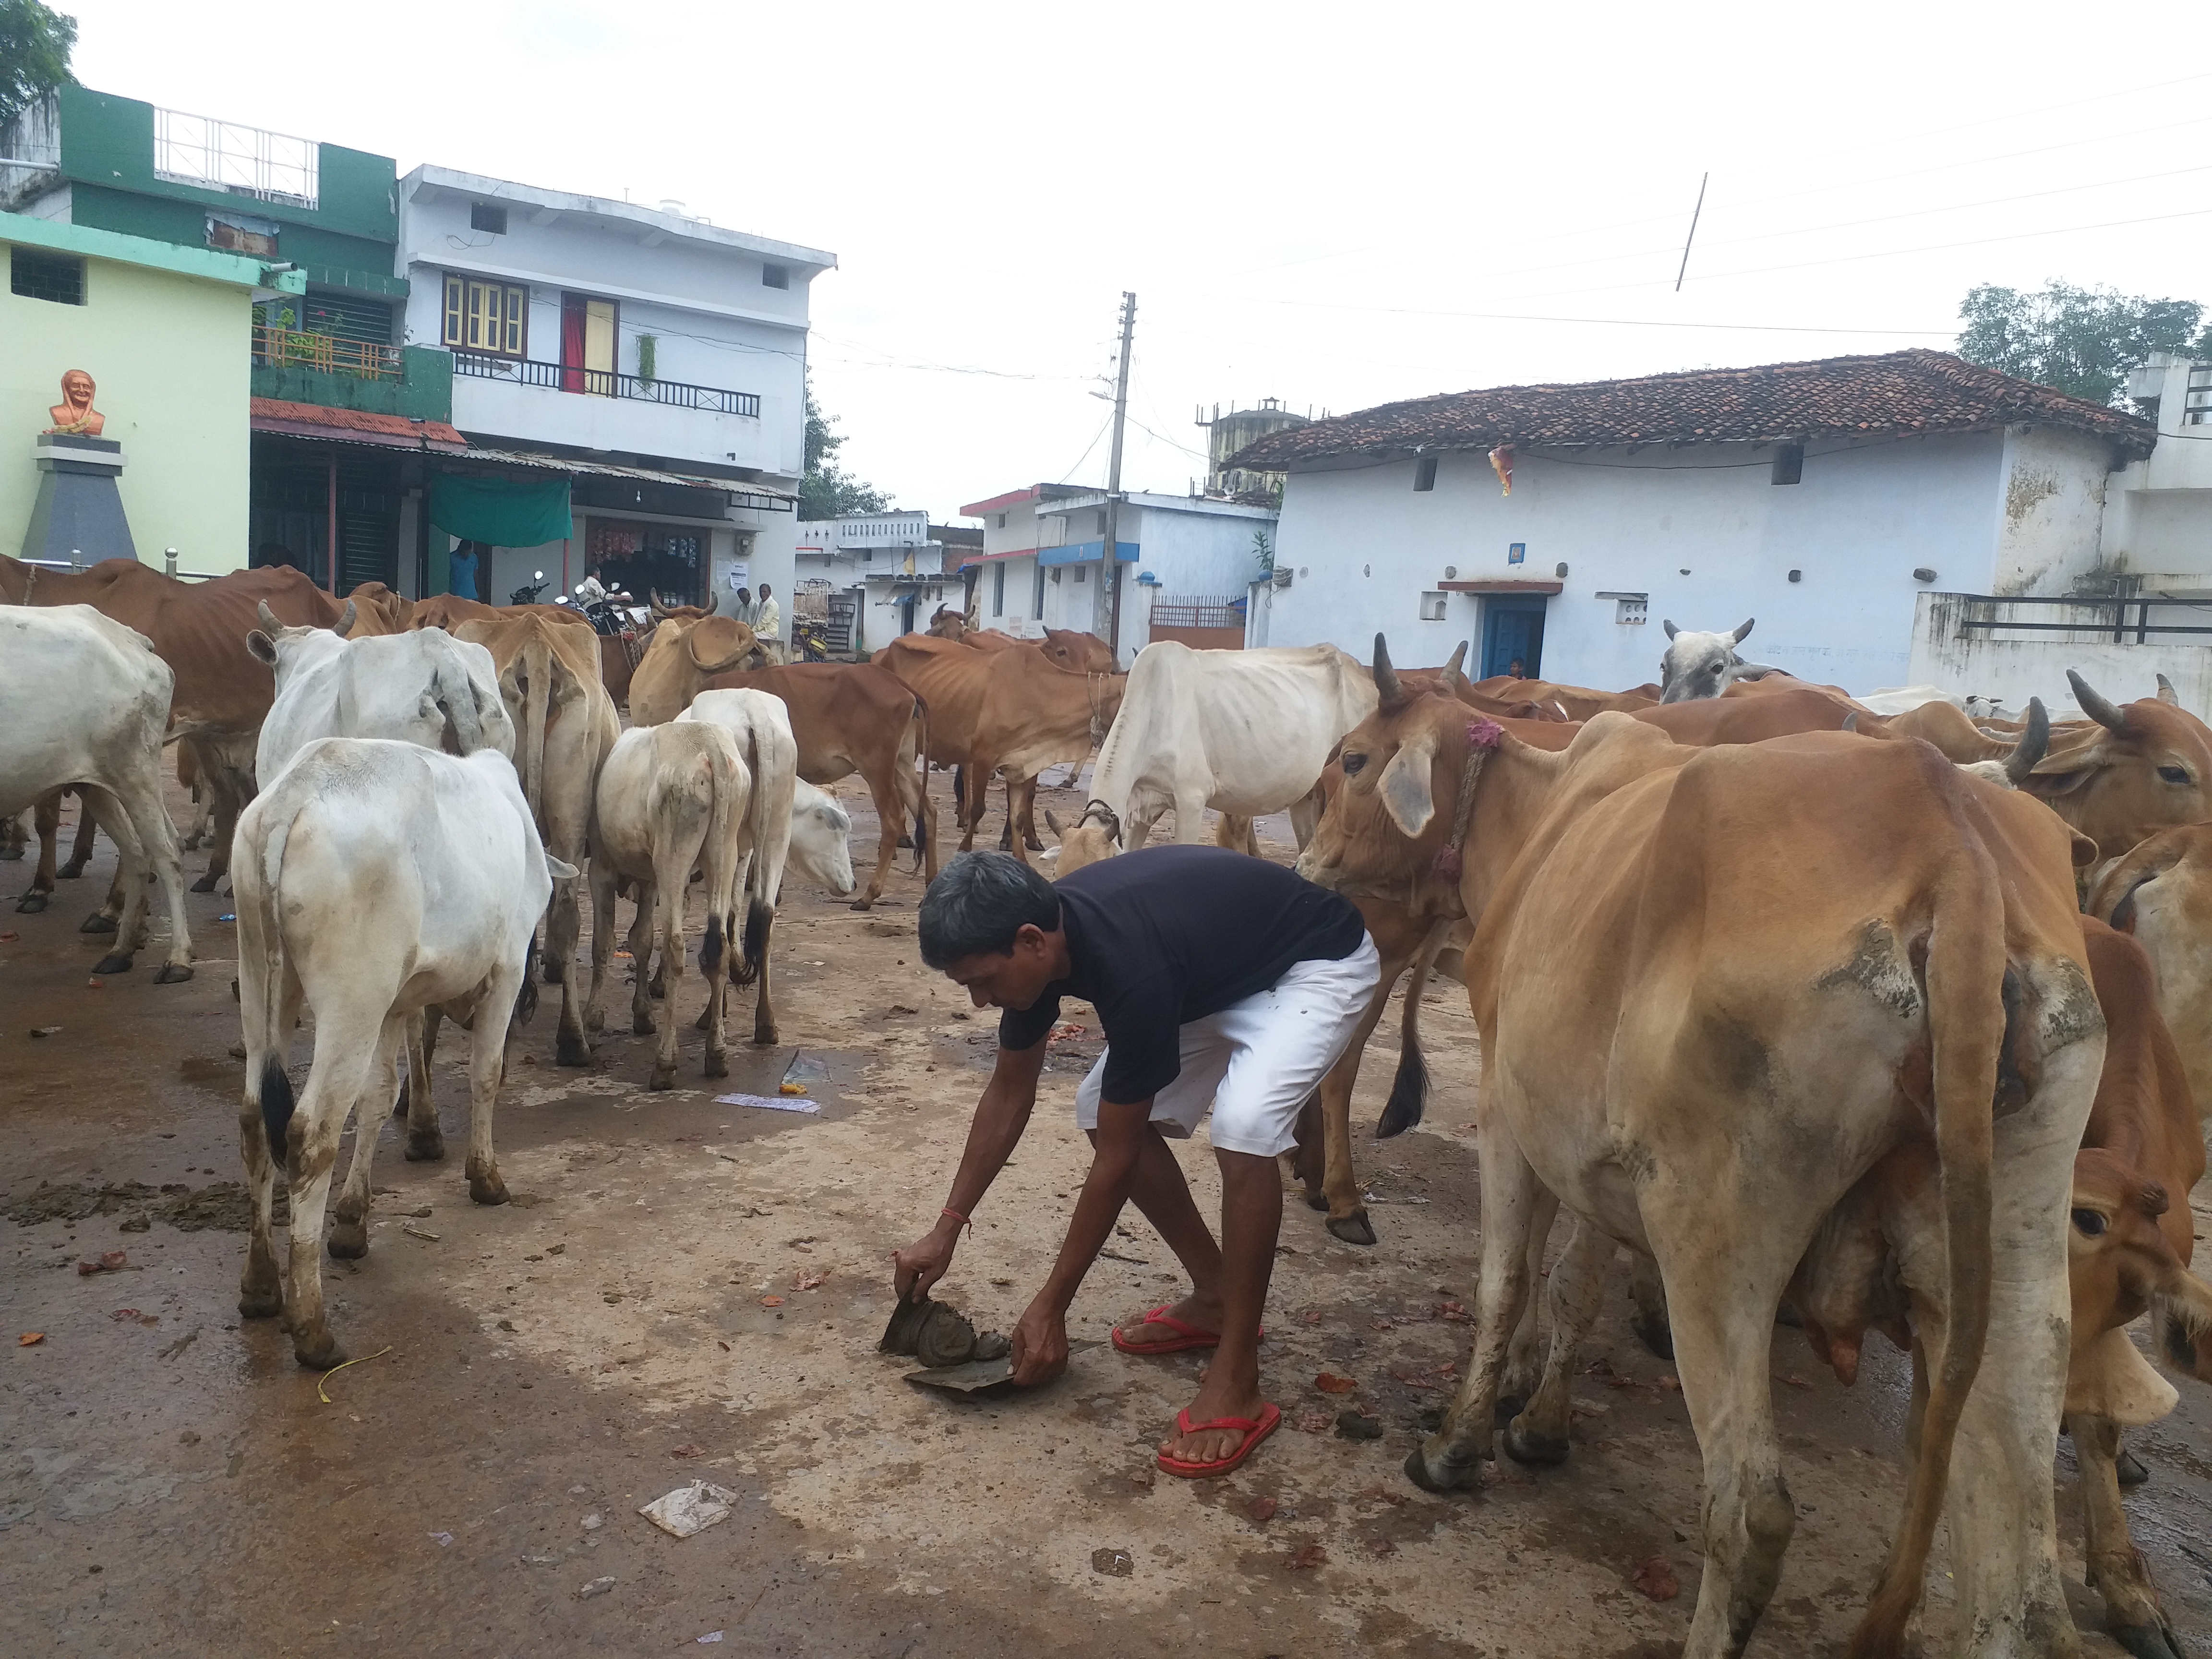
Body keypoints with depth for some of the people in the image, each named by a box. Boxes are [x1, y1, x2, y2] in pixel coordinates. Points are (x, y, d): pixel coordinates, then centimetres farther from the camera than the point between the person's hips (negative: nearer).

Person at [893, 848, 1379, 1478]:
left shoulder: (1130, 969, -37)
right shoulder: (1043, 933, -14)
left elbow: (1117, 1160, -26)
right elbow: (1010, 1091, 2)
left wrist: (1050, 1308, -16)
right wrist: (945, 1229, 4)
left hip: (1316, 966, -8)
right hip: (1219, 970, 9)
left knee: (1243, 1129, -31)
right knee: (1104, 1112, 1)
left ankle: (1237, 1384, -16)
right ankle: (1215, 1297, 16)